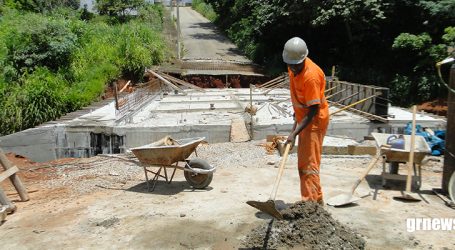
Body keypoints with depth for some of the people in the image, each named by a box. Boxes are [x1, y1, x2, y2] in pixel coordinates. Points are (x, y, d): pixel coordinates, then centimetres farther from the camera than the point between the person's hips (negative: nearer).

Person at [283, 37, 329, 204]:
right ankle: (317, 200, 28)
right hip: (303, 118, 9)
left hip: (315, 120, -9)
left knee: (308, 163, -10)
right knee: (303, 162, 15)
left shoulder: (311, 76, -29)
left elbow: (313, 110, -28)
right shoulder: (293, 66, -2)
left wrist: (294, 133, -32)